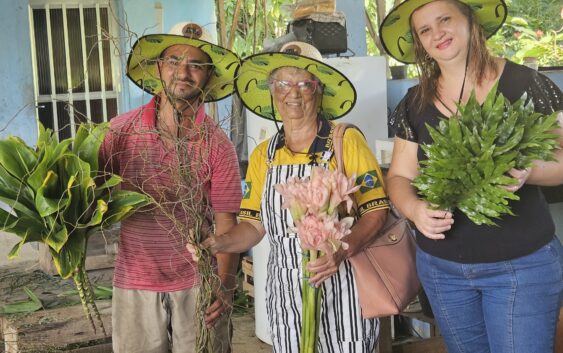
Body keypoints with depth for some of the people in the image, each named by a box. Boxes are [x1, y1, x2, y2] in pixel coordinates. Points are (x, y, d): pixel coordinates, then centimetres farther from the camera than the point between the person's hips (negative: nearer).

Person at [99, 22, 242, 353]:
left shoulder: (218, 145, -6)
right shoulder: (120, 130, -3)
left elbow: (226, 225, -7)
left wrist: (225, 286, -17)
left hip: (199, 285, -1)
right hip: (134, 283, 1)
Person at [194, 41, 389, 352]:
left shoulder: (347, 140, -6)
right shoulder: (262, 155, 7)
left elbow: (376, 210, -9)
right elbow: (254, 224, 9)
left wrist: (342, 251, -25)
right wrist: (219, 243, -10)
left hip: (340, 285, -3)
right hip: (285, 291, 4)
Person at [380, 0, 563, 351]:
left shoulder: (526, 84, -8)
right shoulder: (414, 104, 2)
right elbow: (400, 176, 4)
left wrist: (529, 172, -25)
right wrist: (415, 209, -17)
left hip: (523, 265, -3)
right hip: (441, 267, 4)